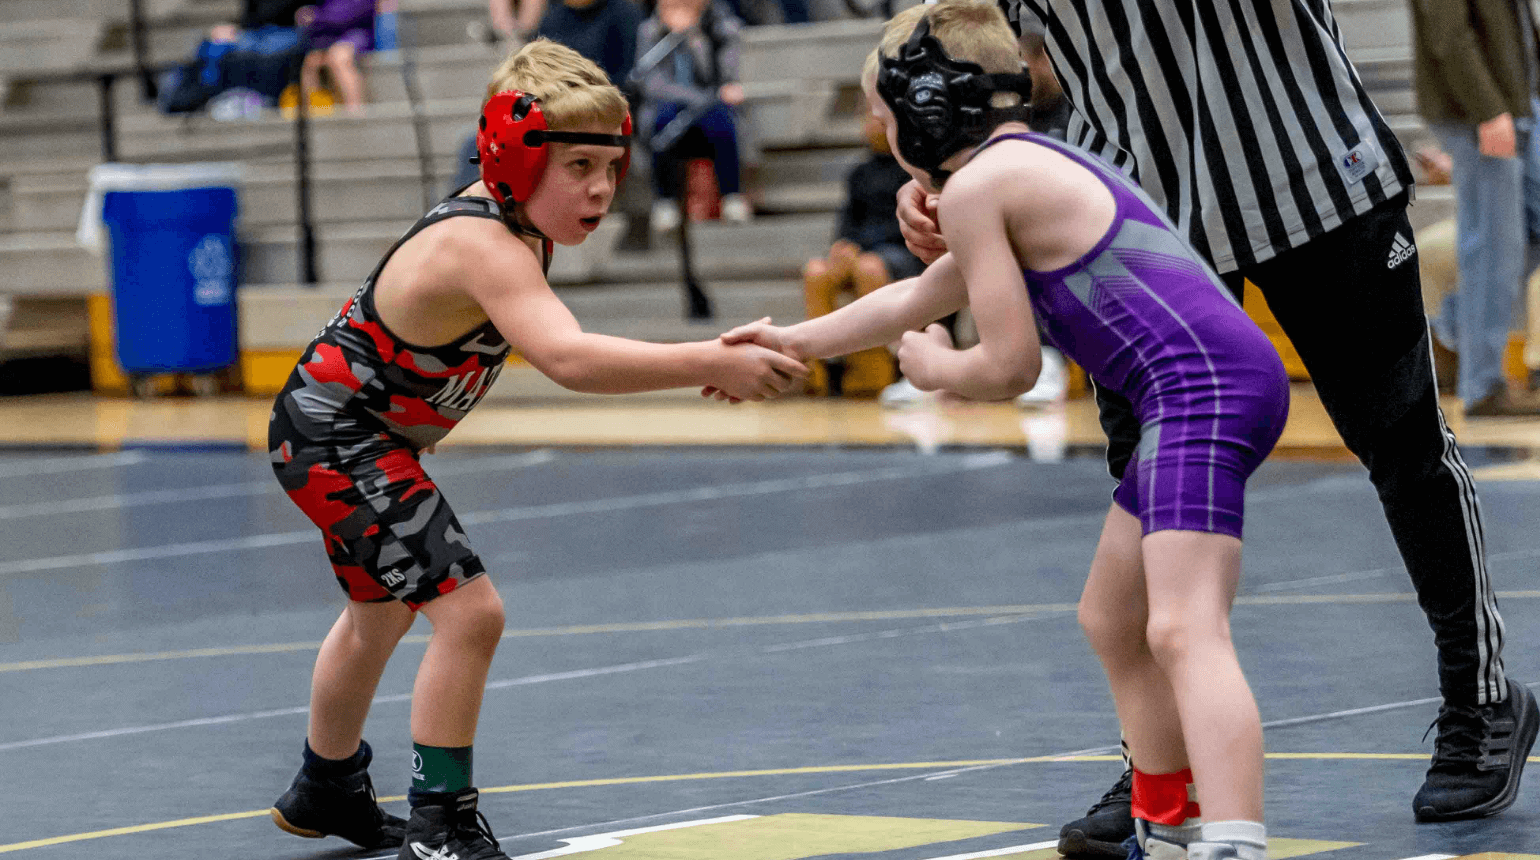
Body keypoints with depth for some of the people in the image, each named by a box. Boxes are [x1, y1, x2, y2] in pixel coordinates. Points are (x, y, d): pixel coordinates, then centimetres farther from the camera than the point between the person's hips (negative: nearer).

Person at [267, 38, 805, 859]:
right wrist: (710, 365, -53)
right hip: (336, 437, -11)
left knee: (380, 613, 29)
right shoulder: (483, 248, -33)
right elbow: (568, 359, -50)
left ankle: (326, 791, 50)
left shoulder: (508, 221, -2)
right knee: (468, 610, -19)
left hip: (345, 436, 11)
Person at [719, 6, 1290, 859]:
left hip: (1201, 386, -10)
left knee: (1184, 631, -23)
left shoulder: (975, 186, -5)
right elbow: (916, 299, 40)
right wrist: (795, 340, 49)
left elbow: (1009, 367, -6)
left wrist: (933, 368, 15)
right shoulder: (1033, 166, 26)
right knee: (1113, 622, 22)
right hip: (1200, 394, 10)